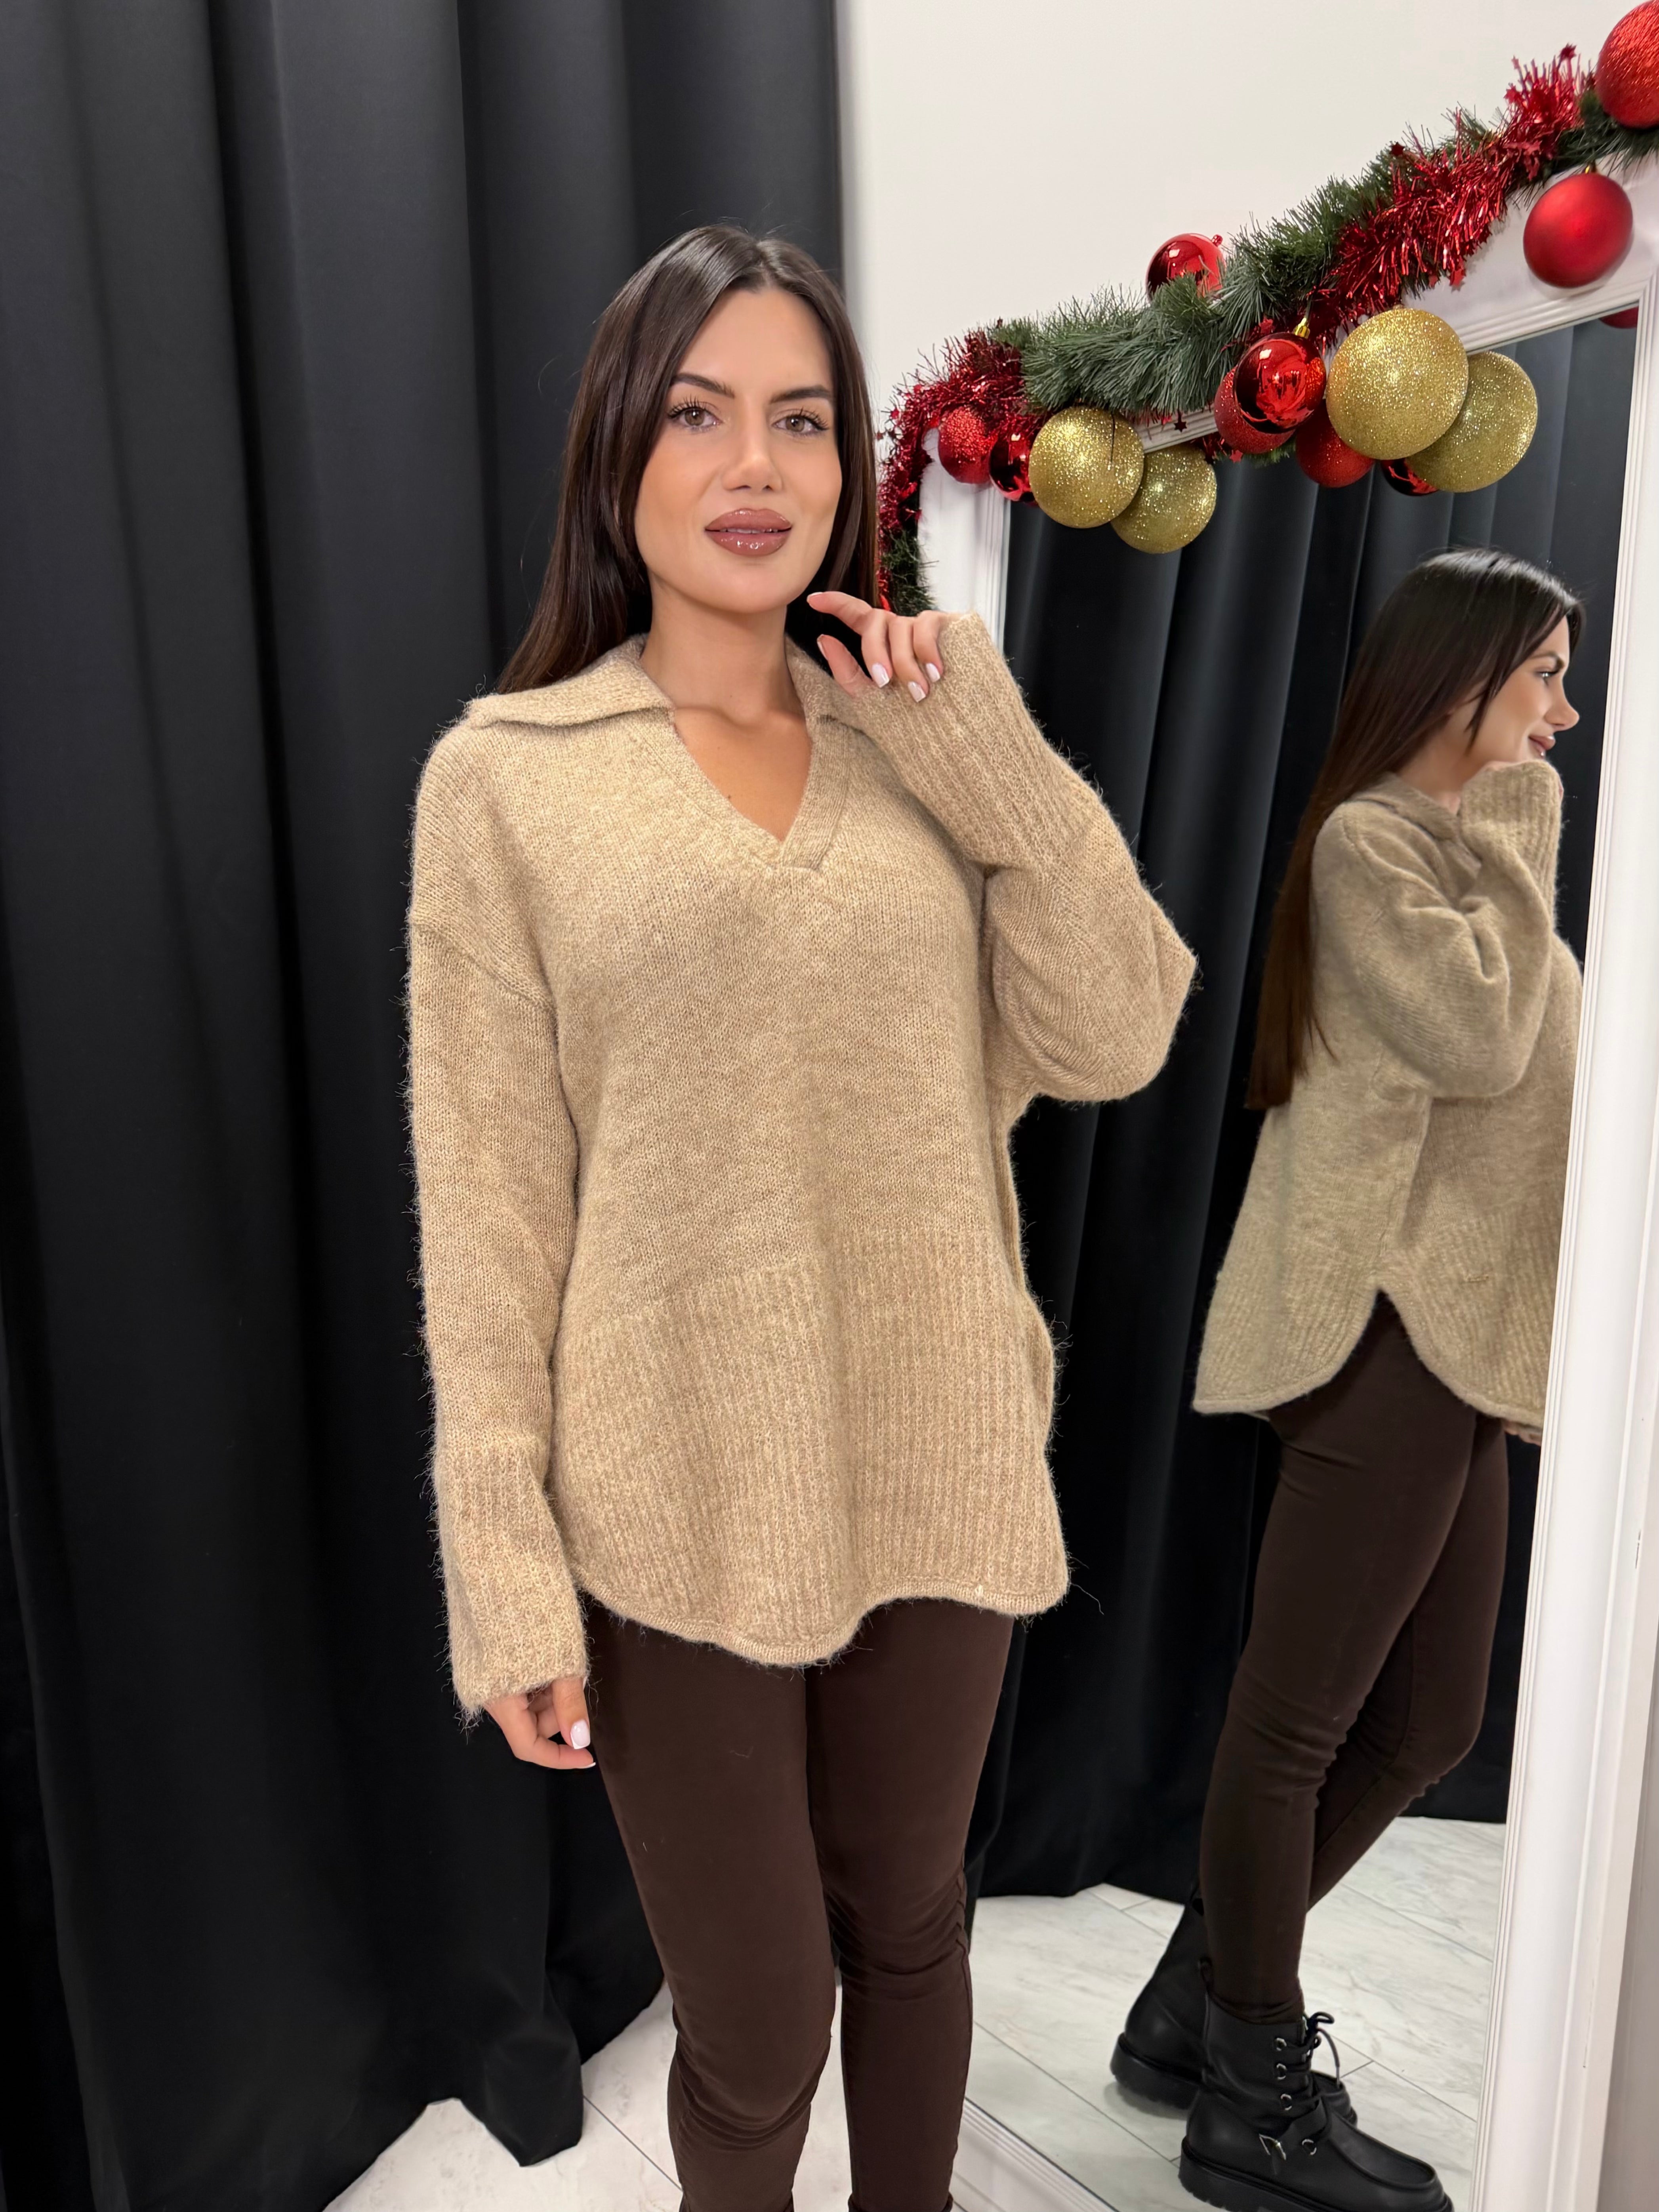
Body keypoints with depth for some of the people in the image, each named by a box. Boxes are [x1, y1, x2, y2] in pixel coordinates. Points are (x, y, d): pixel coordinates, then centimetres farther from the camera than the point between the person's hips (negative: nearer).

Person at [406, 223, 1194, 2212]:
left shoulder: (923, 748, 6)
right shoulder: (506, 777, -5)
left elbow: (1115, 1043, -3)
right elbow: (485, 1205, -7)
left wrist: (991, 755, -9)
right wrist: (505, 1569, -8)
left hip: (936, 1478, 4)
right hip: (676, 1509, -3)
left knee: (907, 1929, 23)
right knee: (756, 2026, 12)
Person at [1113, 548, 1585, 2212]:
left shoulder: (1463, 848, 22)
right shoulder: (1369, 841, -7)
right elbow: (1480, 1042, -18)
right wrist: (1518, 850, -7)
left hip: (1456, 1337, 10)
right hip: (1392, 1333, -10)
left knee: (1424, 1725, 15)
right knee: (1300, 1723, 2)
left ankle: (1196, 2009, 30)